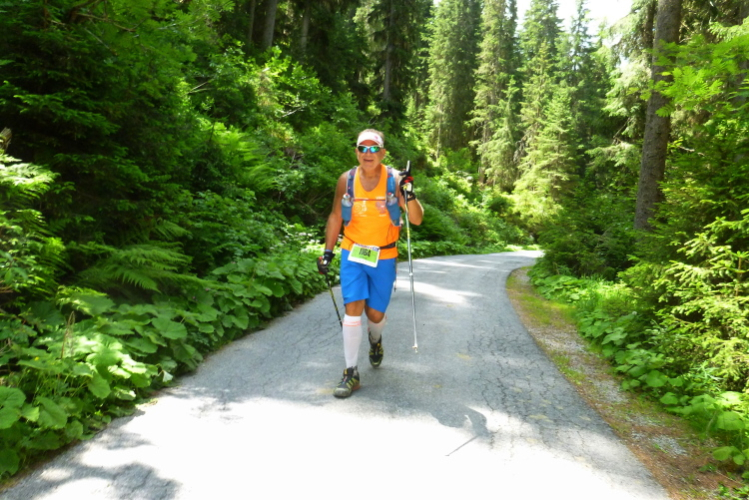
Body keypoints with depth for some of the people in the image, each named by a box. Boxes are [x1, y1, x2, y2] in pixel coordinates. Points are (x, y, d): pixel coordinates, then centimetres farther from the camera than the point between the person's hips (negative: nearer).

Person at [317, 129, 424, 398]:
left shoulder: (394, 179, -7)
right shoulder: (346, 180, -2)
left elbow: (417, 220, -9)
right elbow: (336, 217, 9)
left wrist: (409, 194, -25)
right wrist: (328, 251, 6)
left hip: (384, 258, 0)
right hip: (352, 254, 1)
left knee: (375, 314, 8)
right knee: (353, 309, -11)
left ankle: (375, 340, 45)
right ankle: (351, 373, -2)